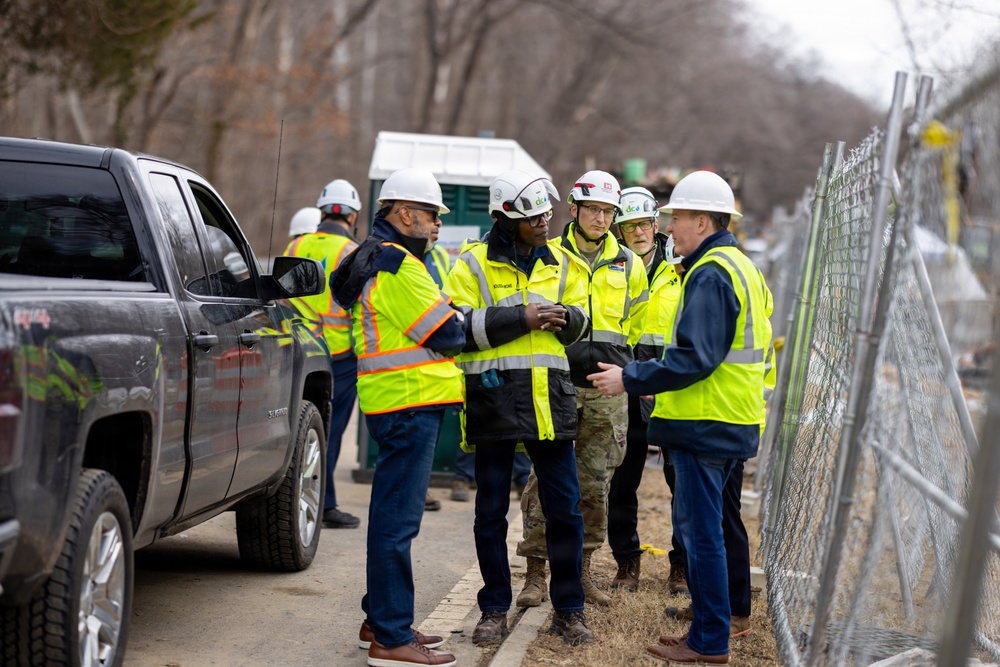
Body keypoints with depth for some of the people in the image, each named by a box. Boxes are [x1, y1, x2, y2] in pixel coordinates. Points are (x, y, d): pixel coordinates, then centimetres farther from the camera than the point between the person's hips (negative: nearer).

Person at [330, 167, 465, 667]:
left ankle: (381, 620, 26)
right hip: (410, 404, -11)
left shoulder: (379, 260, 19)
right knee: (397, 519, -8)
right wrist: (460, 322, 6)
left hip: (396, 404, 11)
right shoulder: (396, 265, -15)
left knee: (393, 514, 17)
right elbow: (446, 334, -14)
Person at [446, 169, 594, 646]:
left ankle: (568, 609, 16)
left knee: (564, 508, 4)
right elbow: (458, 327, -12)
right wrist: (520, 319, -18)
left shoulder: (559, 263, 11)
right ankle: (495, 610, 17)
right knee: (491, 512, 5)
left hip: (549, 399, 3)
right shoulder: (473, 264, -2)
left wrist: (565, 316, -6)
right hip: (493, 398, -3)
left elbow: (580, 322, 17)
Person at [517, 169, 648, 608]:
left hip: (608, 389, 3)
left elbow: (636, 322, 23)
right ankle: (536, 573, -1)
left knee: (595, 484, 7)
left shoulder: (627, 264, 11)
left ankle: (581, 571, 17)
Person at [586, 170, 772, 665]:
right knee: (694, 526, 17)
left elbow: (694, 359, -23)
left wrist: (630, 379, -16)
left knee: (701, 532, -4)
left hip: (706, 422, -10)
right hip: (731, 420, 10)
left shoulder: (710, 274, -15)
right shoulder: (741, 267, 18)